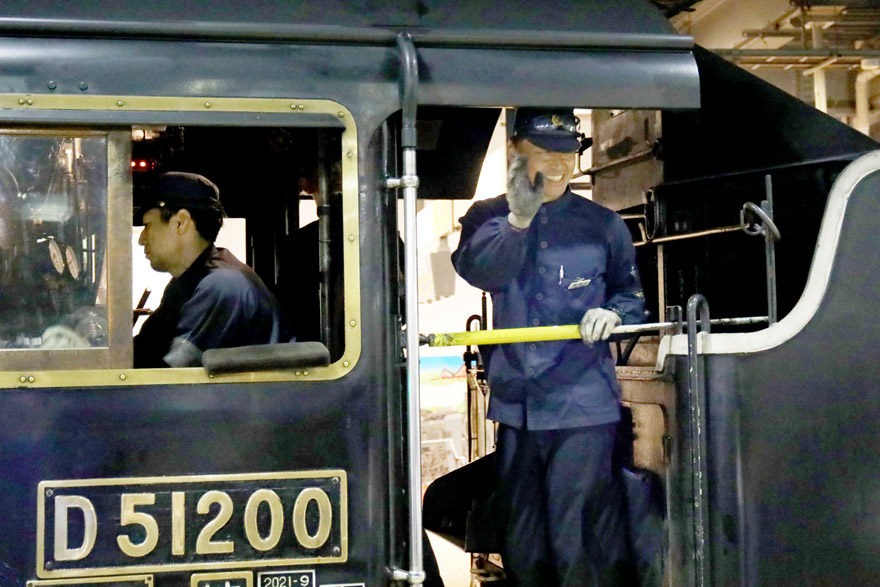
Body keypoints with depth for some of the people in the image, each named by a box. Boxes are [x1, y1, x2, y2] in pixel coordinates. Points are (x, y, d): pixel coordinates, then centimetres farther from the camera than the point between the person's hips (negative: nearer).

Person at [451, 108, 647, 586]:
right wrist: (518, 220, -30)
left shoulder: (602, 224, 5)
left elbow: (632, 295, 13)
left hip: (584, 406, -2)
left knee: (583, 547, -8)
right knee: (521, 546, 15)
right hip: (515, 405, 3)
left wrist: (612, 314, -9)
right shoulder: (488, 218, 6)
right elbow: (479, 271, -15)